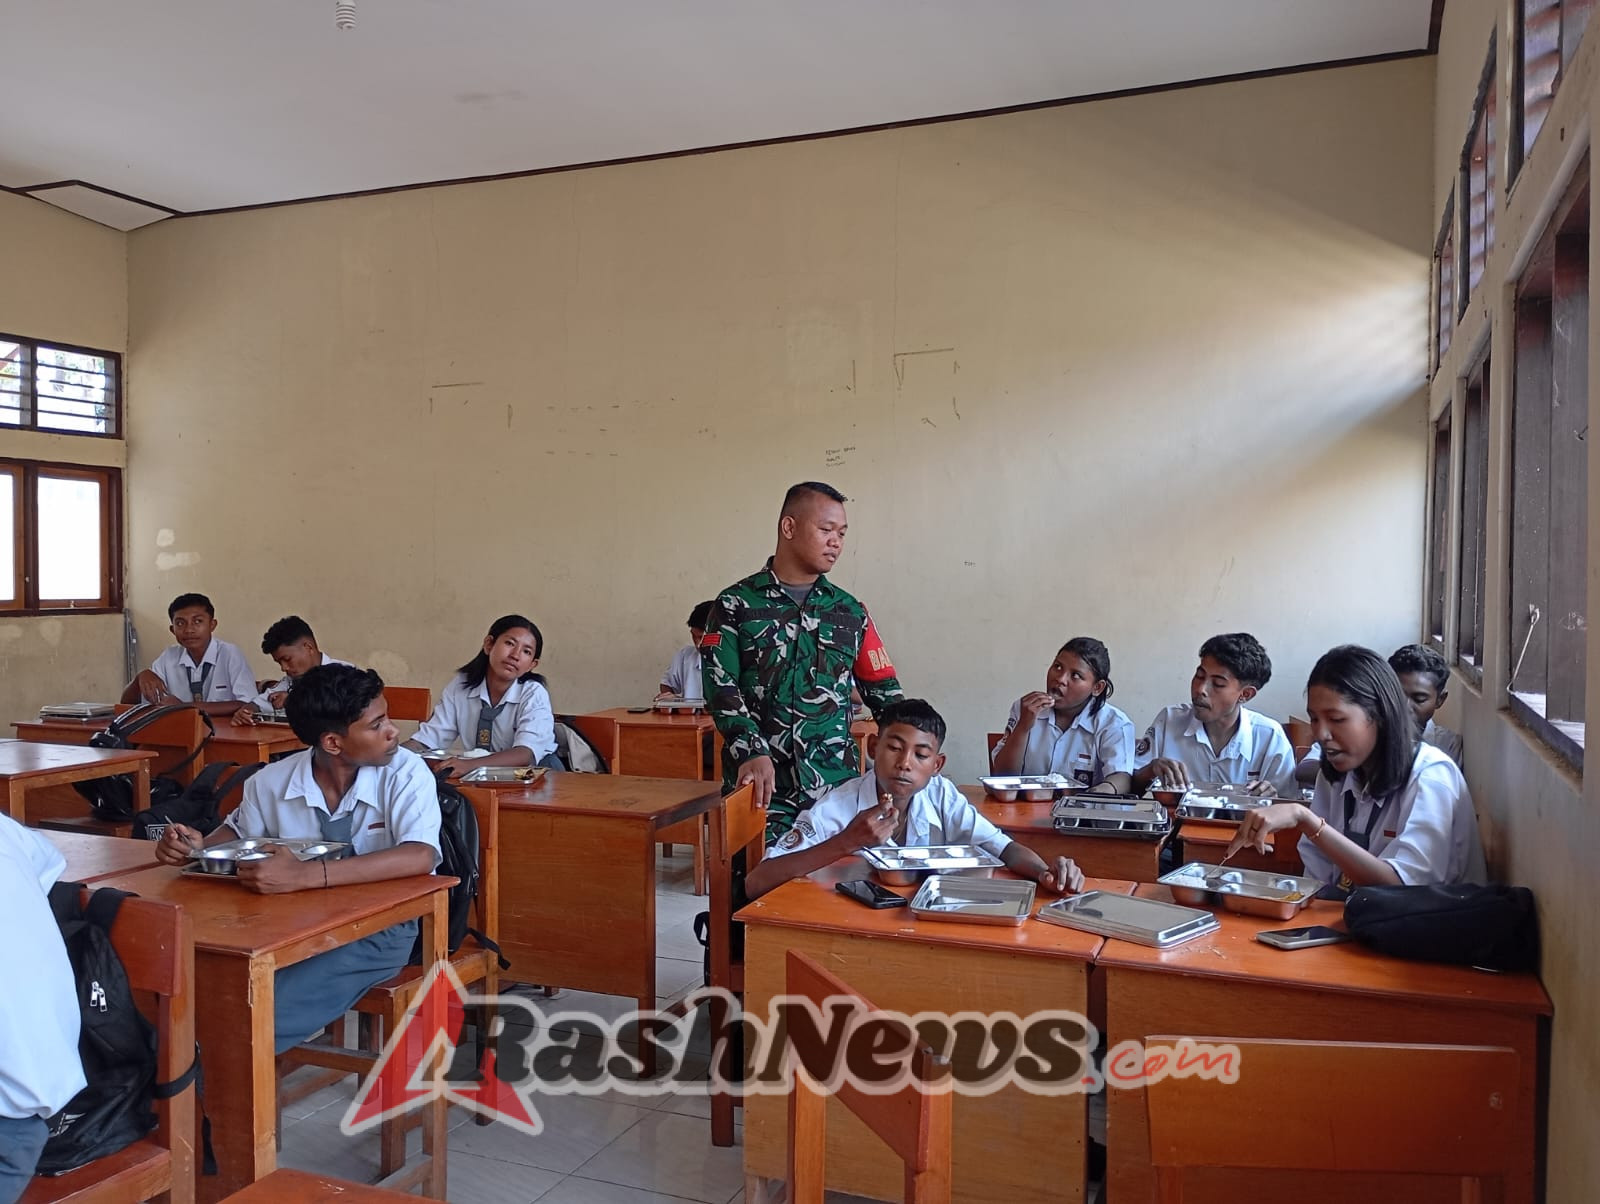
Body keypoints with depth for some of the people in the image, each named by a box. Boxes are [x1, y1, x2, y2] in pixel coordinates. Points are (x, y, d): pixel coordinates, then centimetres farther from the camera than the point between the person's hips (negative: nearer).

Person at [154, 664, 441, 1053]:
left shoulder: (406, 773, -16)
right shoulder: (273, 781, -4)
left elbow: (420, 856, -32)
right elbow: (239, 830, 18)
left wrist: (305, 875, -41)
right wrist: (197, 845, -7)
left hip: (379, 927, -4)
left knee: (263, 1013, -27)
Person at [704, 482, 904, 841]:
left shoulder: (850, 612, 12)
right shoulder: (736, 605, 3)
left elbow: (885, 692, 14)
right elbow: (720, 686, -6)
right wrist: (753, 753, -21)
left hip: (837, 788, 3)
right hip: (760, 789, -2)